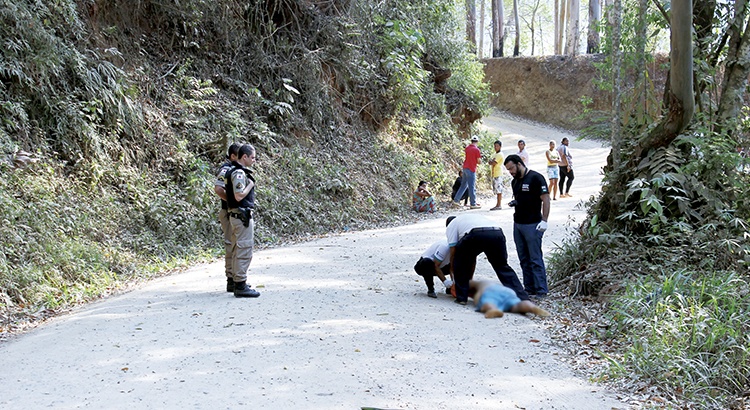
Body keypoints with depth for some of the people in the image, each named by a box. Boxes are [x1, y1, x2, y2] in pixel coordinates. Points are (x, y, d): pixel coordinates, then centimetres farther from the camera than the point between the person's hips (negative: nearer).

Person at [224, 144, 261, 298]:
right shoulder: (239, 173, -16)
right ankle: (241, 286, -6)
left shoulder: (241, 171, 16)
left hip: (239, 215, 11)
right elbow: (239, 196, -22)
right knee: (244, 250, -8)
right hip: (242, 215, -11)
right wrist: (251, 184, -11)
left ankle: (239, 284, 19)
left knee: (239, 250, 13)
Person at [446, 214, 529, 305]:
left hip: (477, 236, -5)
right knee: (503, 267, 23)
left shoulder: (451, 225, 29)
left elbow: (453, 253, 24)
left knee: (460, 262, 21)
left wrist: (455, 280, 35)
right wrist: (470, 278, 52)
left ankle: (461, 297, 20)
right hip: (497, 233, 5)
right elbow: (473, 257, 46)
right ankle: (523, 298, 16)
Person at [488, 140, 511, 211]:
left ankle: (499, 205, -13)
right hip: (494, 174, 10)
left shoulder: (500, 155, -10)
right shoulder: (495, 154, 20)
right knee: (497, 190, 11)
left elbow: (493, 163, -18)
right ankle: (498, 205, 14)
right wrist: (492, 161, -5)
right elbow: (490, 162, 15)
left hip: (498, 174, -10)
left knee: (499, 189, -11)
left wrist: (491, 161, 2)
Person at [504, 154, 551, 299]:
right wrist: (513, 203, 7)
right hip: (517, 224, 8)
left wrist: (544, 220, -19)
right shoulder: (515, 181, 15)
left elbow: (545, 199, -13)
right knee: (524, 259, 11)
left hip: (532, 225, -8)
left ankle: (541, 290, -1)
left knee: (535, 259, -6)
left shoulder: (536, 178, -9)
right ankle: (529, 288, 18)